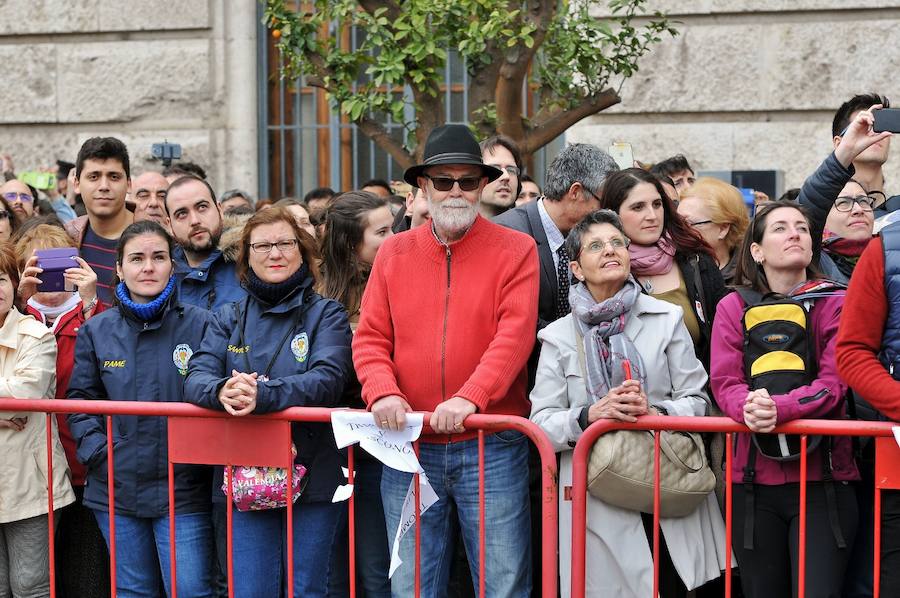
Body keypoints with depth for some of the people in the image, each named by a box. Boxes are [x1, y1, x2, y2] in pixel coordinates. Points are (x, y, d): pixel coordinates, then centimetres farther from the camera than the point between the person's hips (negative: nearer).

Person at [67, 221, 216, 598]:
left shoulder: (200, 325, -2)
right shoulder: (96, 330, 7)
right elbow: (79, 399, 10)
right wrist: (95, 448, -3)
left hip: (182, 487, -3)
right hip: (116, 486, 3)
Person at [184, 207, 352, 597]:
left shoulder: (326, 314, 2)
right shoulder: (229, 318, 12)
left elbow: (328, 379, -15)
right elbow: (196, 378, -1)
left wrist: (263, 394, -31)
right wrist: (222, 391, -26)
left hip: (313, 475, -2)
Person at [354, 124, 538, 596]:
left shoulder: (515, 251, 0)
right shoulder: (393, 253, 9)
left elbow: (514, 335, -11)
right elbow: (370, 338, 6)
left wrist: (469, 398, -24)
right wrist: (382, 393, -13)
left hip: (492, 450, -3)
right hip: (409, 448, 3)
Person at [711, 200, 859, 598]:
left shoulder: (835, 304, 2)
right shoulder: (734, 308, 7)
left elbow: (834, 383, -9)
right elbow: (724, 382, -2)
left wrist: (779, 408, -27)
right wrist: (747, 407, -26)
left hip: (823, 477, -2)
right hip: (753, 477, 2)